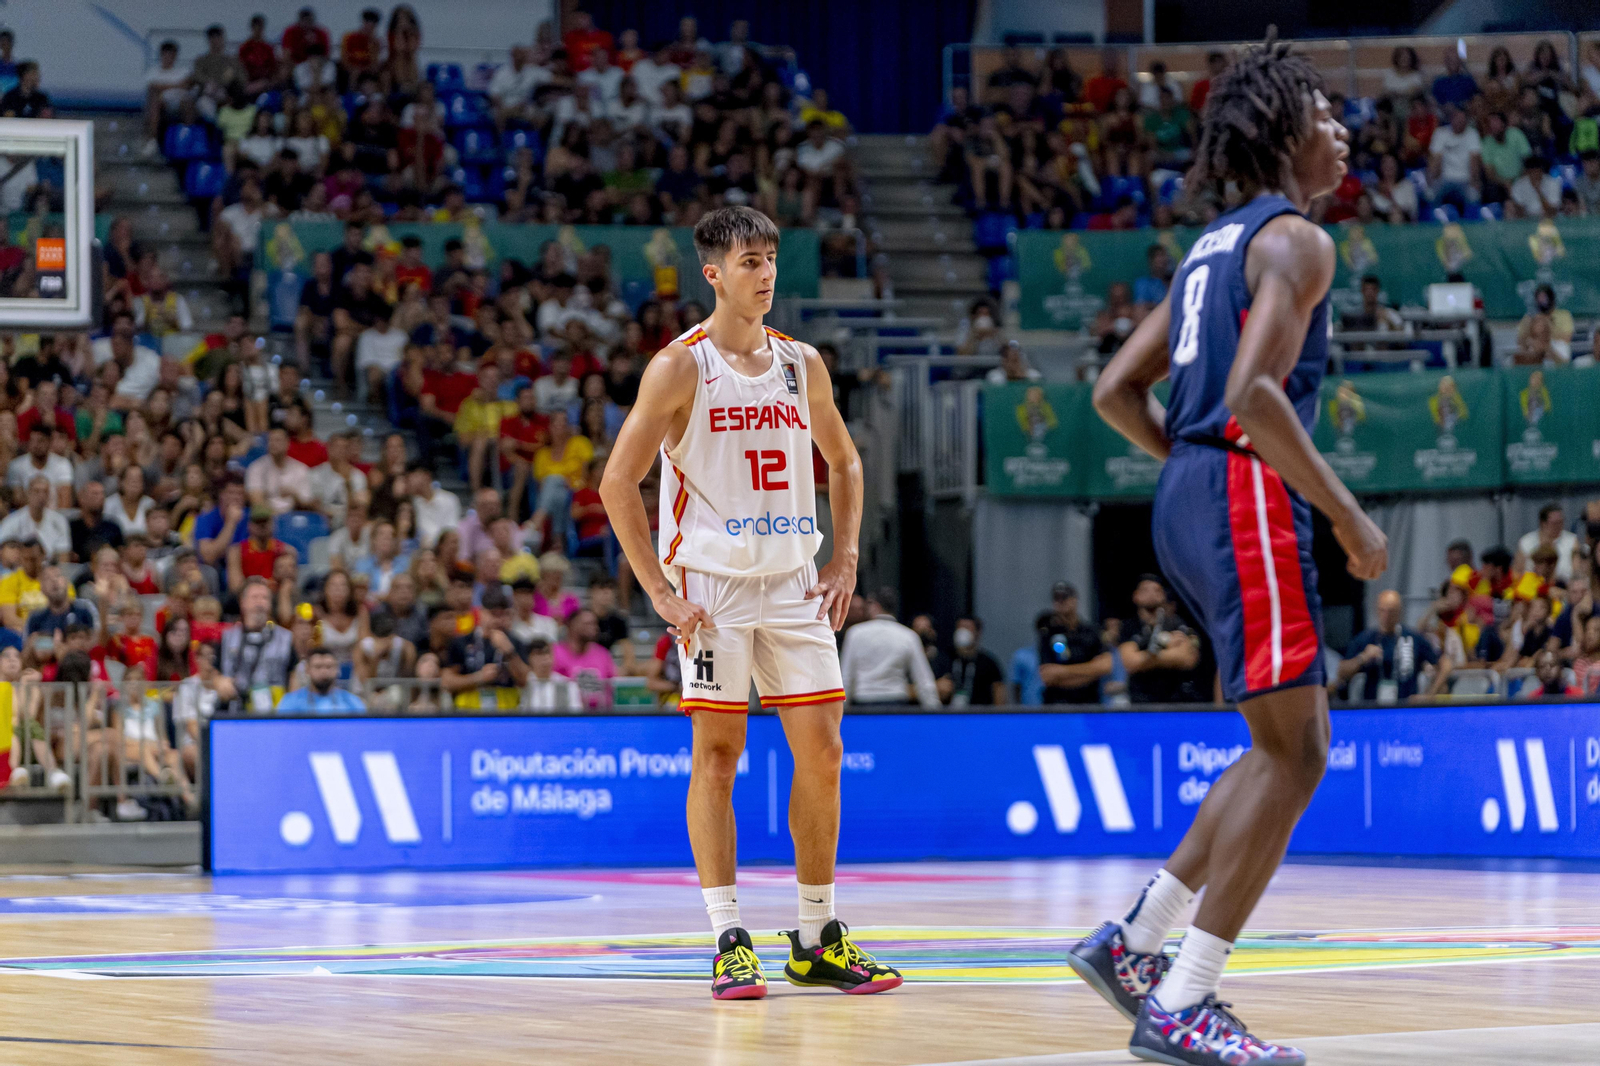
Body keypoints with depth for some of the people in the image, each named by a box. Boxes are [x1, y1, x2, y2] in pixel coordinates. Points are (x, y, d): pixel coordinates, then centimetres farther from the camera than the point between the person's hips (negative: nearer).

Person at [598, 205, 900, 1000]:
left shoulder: (801, 364, 8)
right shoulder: (681, 367, -7)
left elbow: (844, 463, 21)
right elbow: (618, 481, -8)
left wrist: (845, 560, 9)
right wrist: (659, 591, -12)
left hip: (793, 584, 5)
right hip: (712, 584, -5)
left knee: (821, 751, 2)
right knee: (717, 755, -4)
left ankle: (818, 940, 11)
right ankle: (729, 943, -1)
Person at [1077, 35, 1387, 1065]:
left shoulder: (1215, 245, 21)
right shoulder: (1296, 239, -8)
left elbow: (1117, 391, 20)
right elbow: (1255, 393, -21)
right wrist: (1349, 516, -16)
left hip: (1190, 497, 10)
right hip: (1248, 496, -10)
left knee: (1292, 747, 16)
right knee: (1292, 755, -8)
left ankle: (1133, 942, 13)